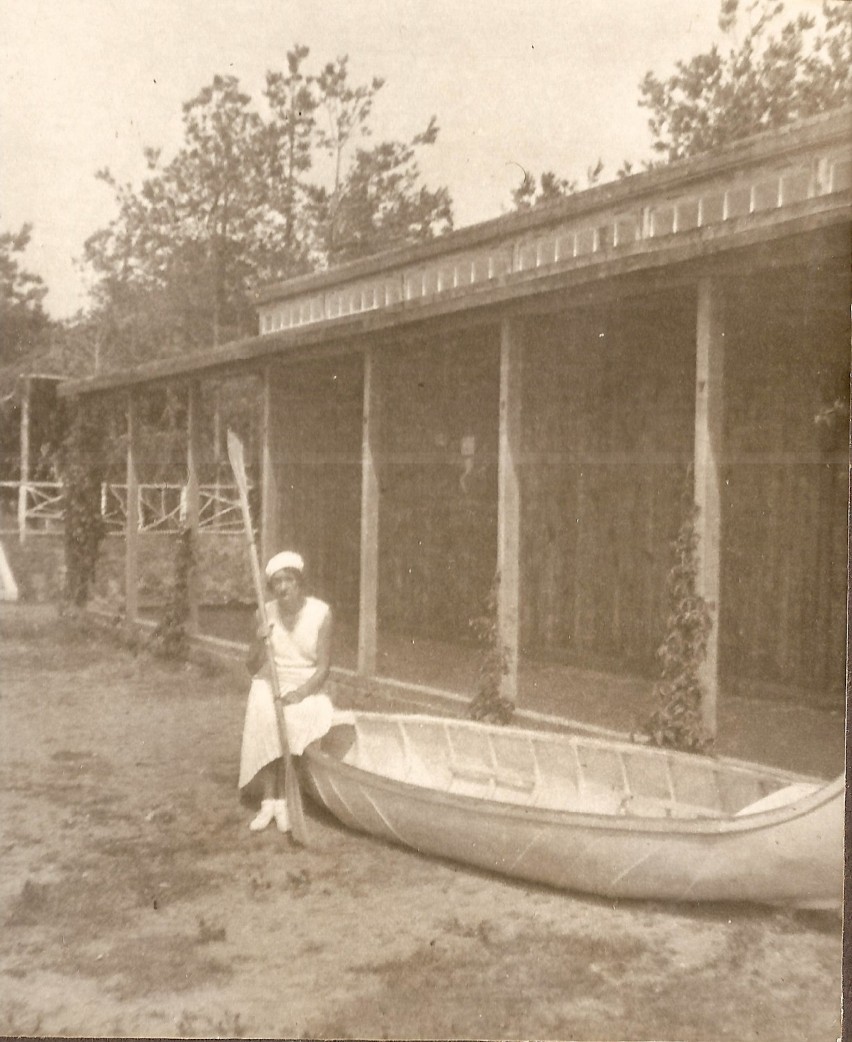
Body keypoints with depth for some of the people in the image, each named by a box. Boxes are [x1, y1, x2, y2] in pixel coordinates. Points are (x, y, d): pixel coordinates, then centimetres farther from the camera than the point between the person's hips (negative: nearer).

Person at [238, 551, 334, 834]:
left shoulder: (320, 612, -8)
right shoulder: (266, 614, -1)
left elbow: (323, 668, -9)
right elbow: (253, 669, 2)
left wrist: (299, 693, -25)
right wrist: (259, 642, -17)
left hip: (306, 689, -1)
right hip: (270, 685, 2)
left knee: (295, 717, -32)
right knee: (265, 717, -30)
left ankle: (282, 800, -20)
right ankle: (269, 801, -25)